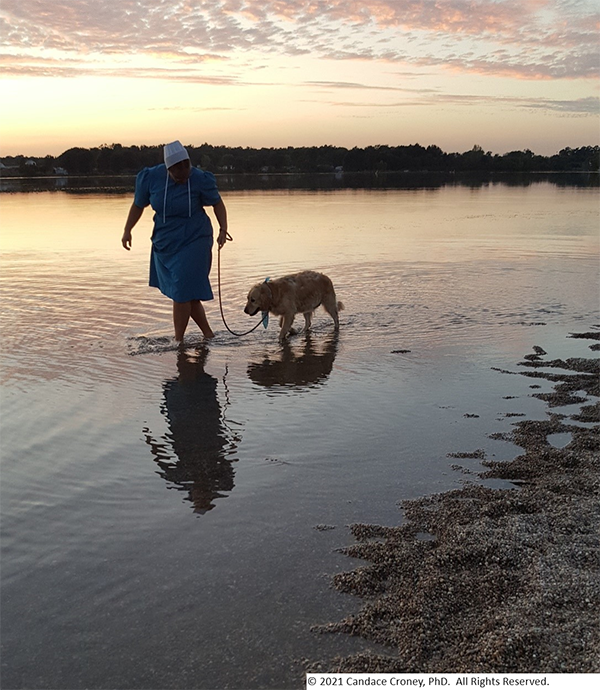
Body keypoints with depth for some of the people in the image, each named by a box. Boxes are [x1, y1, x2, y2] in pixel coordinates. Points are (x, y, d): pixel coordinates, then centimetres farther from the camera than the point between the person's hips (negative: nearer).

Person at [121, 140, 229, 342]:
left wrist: (223, 229, -11)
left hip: (193, 242, -4)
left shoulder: (199, 179, -14)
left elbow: (217, 203, 0)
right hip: (165, 243, 5)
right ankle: (208, 334, 24)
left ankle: (178, 340, 2)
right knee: (187, 293, 10)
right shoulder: (152, 178, -7)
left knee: (182, 293, -9)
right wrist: (127, 230, 2)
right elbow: (138, 205, 7)